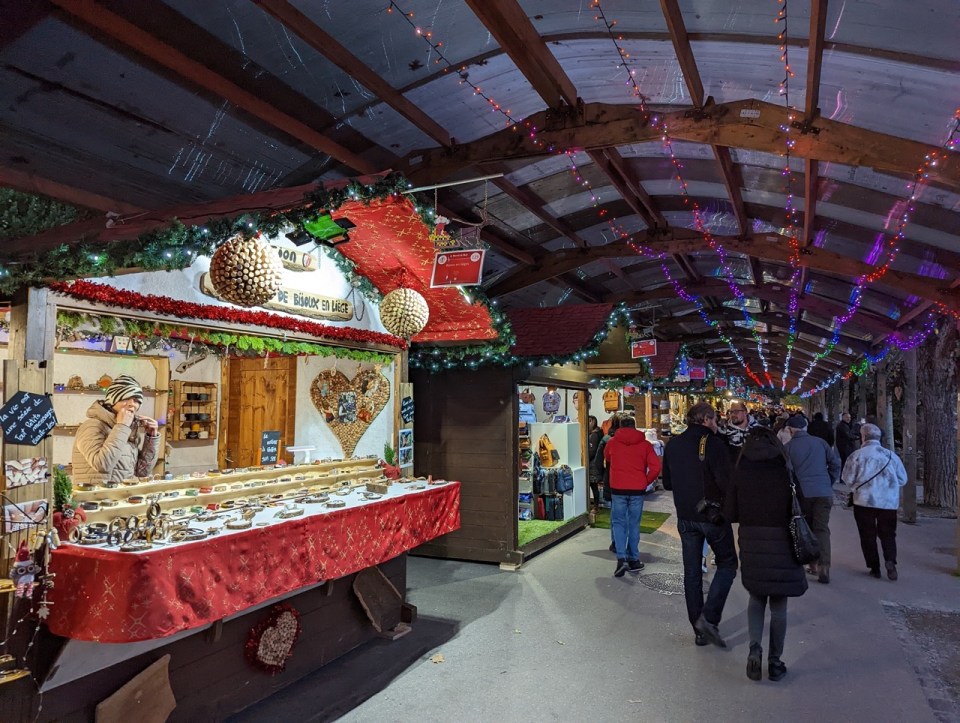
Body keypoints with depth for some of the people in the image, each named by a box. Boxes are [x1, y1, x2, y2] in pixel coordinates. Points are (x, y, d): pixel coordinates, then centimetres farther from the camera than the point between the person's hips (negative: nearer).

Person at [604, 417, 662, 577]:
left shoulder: (612, 443, 2)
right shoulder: (645, 444, 0)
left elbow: (607, 458, 22)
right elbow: (656, 467, -6)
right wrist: (646, 482, 7)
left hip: (618, 488, 0)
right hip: (638, 489, 0)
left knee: (618, 523, 7)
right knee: (634, 524, 11)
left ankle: (621, 558, -8)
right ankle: (633, 559, 15)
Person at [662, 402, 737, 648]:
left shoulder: (673, 445, 3)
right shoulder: (713, 444, -14)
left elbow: (667, 483, 9)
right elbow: (727, 482, -19)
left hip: (685, 517, 5)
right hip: (713, 515, -5)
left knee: (691, 572, 11)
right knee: (727, 564, 13)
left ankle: (699, 631, 17)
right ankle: (709, 617, -1)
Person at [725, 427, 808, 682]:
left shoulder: (741, 472, -3)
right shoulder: (785, 471, -5)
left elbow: (730, 513, -2)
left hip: (751, 542, 1)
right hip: (782, 542, -1)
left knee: (756, 596, 19)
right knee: (778, 603, 12)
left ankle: (755, 647, 1)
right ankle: (775, 661, 20)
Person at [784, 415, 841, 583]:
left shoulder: (788, 447, 0)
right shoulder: (820, 442, 6)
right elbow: (835, 463, 6)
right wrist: (830, 483, 17)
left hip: (802, 493, -1)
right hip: (824, 492, 1)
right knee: (822, 530, 2)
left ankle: (813, 564, 16)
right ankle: (823, 569, -7)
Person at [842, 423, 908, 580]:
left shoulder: (857, 455, -6)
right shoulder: (891, 455, 3)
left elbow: (848, 478, -6)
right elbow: (903, 479, 7)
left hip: (865, 501, -2)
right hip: (889, 501, 2)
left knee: (868, 535, 8)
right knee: (888, 534, 11)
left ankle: (874, 567, 10)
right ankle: (890, 561, -11)